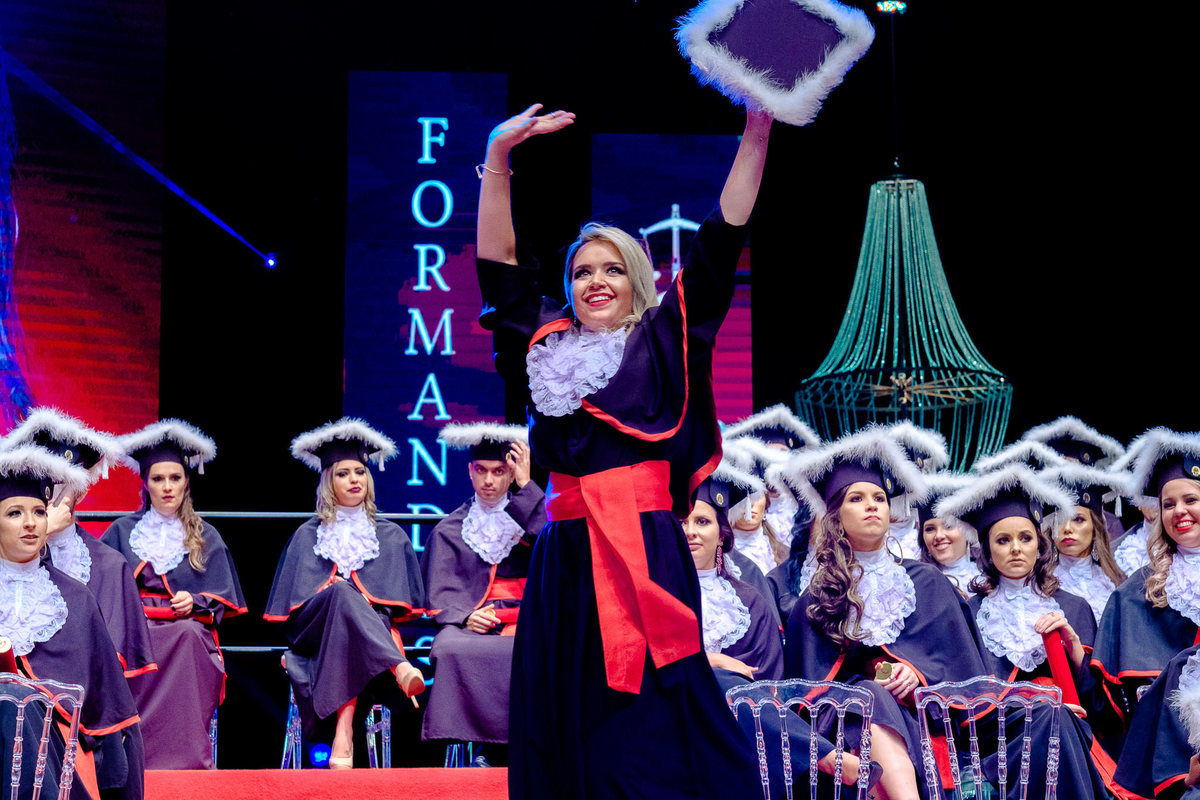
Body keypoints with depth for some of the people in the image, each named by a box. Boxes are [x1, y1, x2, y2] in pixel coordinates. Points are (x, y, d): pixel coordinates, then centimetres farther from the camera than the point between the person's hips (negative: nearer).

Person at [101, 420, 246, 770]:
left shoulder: (205, 537, 17)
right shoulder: (123, 531, 17)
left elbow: (223, 600, 12)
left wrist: (195, 602, -9)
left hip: (191, 629, 1)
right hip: (135, 628, -1)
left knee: (189, 634, -37)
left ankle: (186, 758, -39)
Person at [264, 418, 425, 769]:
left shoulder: (392, 537, 18)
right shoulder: (307, 536, 18)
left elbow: (404, 604, 12)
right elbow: (289, 601, 13)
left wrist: (364, 606, -6)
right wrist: (338, 596, -5)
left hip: (374, 630, 0)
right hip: (315, 633, 0)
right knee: (340, 590, -34)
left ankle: (344, 728, -51)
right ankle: (399, 668, -56)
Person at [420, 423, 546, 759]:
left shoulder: (528, 516, 18)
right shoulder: (450, 530, 20)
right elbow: (441, 592, 9)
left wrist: (526, 487, -2)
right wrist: (466, 617, -13)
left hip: (523, 618, -1)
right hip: (466, 622, 1)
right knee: (452, 651, -35)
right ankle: (482, 745, -29)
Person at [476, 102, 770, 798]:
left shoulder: (663, 343, 8)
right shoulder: (549, 347, 16)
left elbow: (721, 244, 3)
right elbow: (499, 265, 14)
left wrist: (757, 131, -2)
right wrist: (499, 158, 6)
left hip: (645, 551, -4)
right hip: (566, 556, 4)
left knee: (649, 728, -7)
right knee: (565, 730, 4)